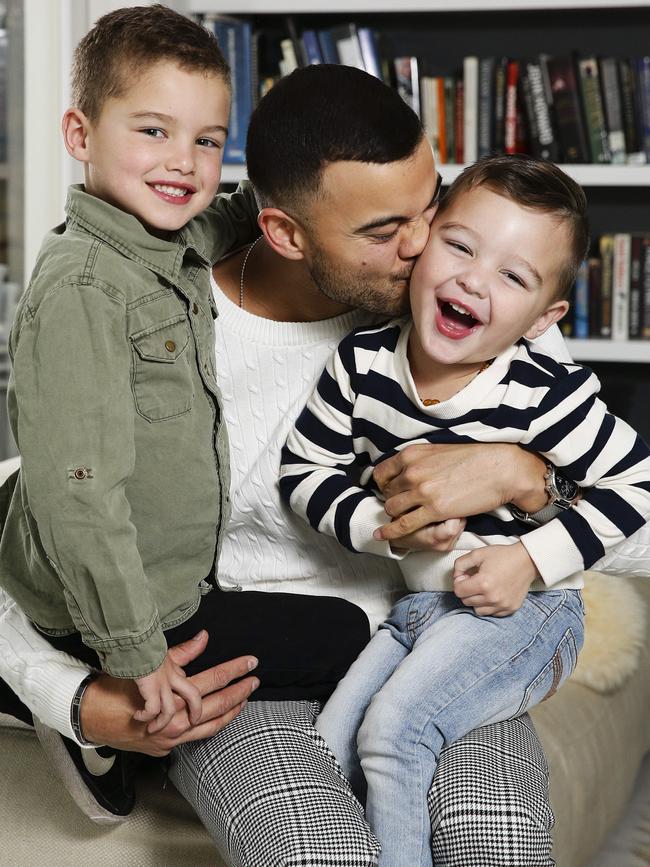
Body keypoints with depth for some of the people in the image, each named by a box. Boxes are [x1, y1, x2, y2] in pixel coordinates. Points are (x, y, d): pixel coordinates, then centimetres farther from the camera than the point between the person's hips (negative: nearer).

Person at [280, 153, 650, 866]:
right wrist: (382, 525, -18)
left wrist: (533, 559, -17)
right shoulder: (363, 361, -8)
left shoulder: (544, 396, -20)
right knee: (328, 751, -1)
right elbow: (303, 472, 0)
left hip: (519, 609, -5)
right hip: (418, 604, 6)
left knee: (392, 731, -21)